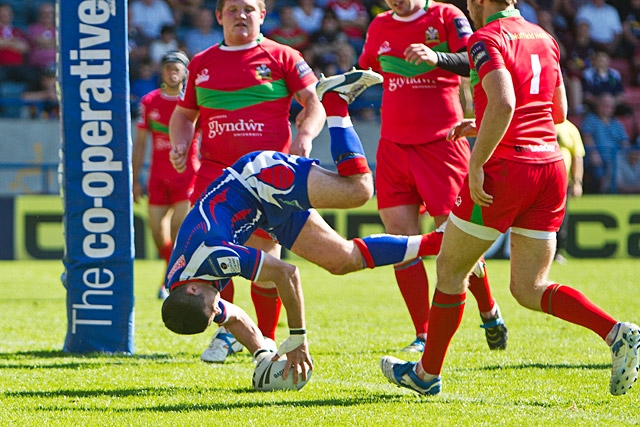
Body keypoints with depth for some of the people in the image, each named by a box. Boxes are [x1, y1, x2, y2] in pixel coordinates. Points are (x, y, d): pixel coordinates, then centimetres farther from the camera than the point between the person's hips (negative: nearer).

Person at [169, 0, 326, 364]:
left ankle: (266, 341, 13)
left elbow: (315, 102, 3)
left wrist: (305, 136, -16)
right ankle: (226, 331, 11)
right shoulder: (202, 64, 15)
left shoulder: (282, 57, 5)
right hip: (215, 170, 3)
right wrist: (180, 145, 5)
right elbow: (184, 115, 25)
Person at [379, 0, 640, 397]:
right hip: (552, 167, 7)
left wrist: (476, 163, -18)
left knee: (451, 268, 12)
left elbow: (503, 103, -24)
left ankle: (428, 373, 22)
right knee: (529, 288, 9)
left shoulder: (486, 39, -9)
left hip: (507, 168, -7)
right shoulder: (544, 39, 15)